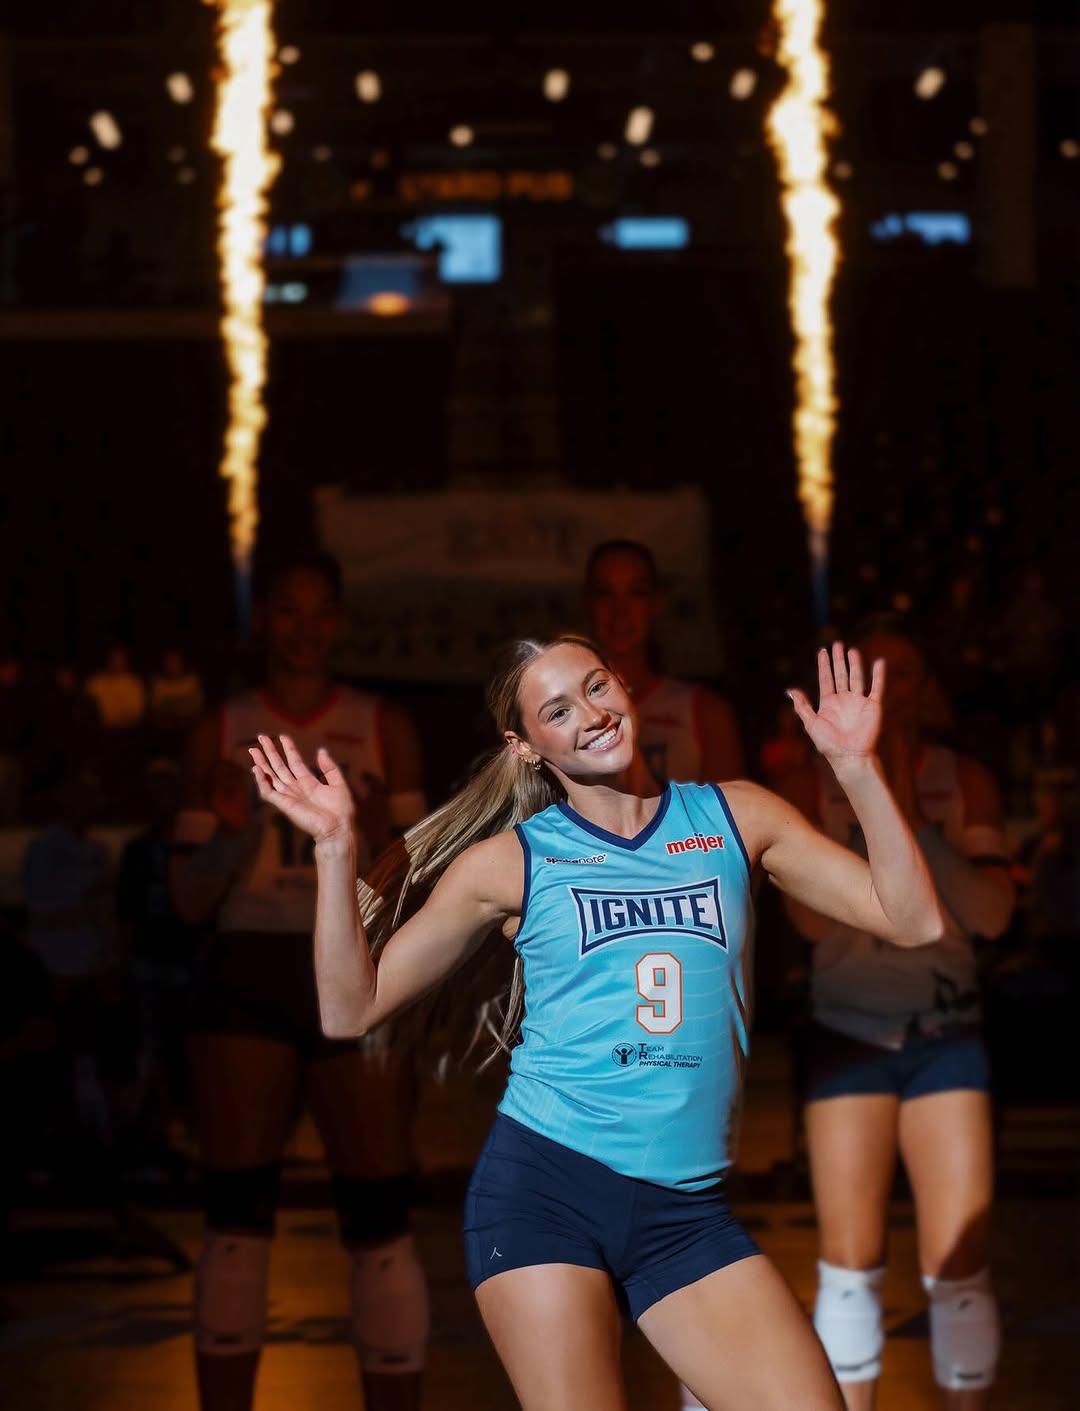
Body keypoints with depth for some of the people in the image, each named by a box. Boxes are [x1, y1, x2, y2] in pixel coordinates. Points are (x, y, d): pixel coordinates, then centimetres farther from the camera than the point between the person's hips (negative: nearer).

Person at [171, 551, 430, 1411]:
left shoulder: (384, 729, 7)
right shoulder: (222, 735, 8)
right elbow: (190, 901, 7)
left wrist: (380, 838, -16)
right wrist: (229, 830, -11)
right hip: (246, 983, 1)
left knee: (379, 1219, -7)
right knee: (236, 1214, -1)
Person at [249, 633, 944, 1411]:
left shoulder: (734, 818, 8)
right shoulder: (508, 863, 4)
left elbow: (913, 920, 4)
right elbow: (352, 1010, 5)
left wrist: (856, 765, -6)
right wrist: (337, 851, -6)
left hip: (689, 1209, 2)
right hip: (545, 1185, -2)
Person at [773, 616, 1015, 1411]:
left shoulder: (965, 782, 4)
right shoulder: (814, 785, 1)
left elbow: (992, 914, -6)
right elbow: (814, 915, -10)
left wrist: (915, 818, -15)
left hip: (946, 1036, 0)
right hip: (850, 1036, 0)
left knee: (958, 1269, -7)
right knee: (851, 1267, -1)